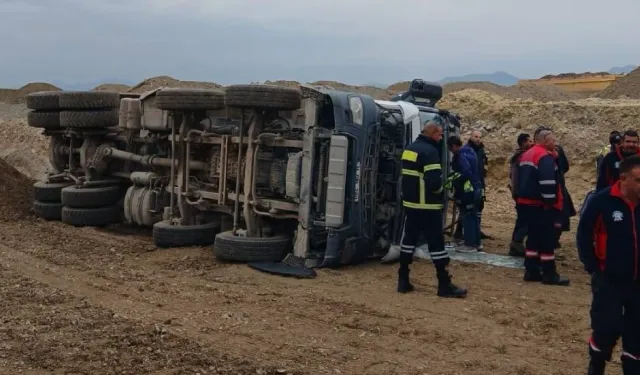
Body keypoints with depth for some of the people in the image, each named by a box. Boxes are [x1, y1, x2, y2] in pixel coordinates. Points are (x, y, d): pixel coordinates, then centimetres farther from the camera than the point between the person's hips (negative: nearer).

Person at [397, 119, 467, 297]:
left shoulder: (409, 149, 12)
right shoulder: (430, 151, -16)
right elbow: (434, 181, -23)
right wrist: (441, 190, -3)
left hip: (410, 203, 8)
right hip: (427, 206, -8)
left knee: (408, 239, 12)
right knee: (436, 243, -3)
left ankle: (403, 281, 14)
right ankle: (445, 285, 2)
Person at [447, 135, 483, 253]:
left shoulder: (461, 156, -18)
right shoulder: (470, 151, 13)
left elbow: (466, 173, -28)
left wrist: (454, 182, -16)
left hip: (467, 191, -10)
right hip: (475, 189, 10)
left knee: (468, 217, -3)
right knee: (473, 216, 16)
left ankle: (470, 244, 1)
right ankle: (477, 242, 22)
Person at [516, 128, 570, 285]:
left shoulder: (527, 155, 17)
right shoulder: (545, 156, -15)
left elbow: (521, 178, 23)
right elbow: (547, 181, -25)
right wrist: (551, 202, -20)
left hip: (526, 202, 9)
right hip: (541, 204, -9)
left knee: (533, 236, 14)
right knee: (546, 239, -3)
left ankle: (531, 271, 15)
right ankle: (549, 274, 1)